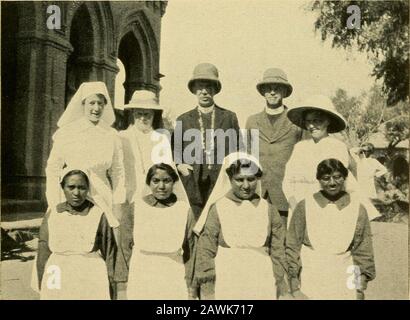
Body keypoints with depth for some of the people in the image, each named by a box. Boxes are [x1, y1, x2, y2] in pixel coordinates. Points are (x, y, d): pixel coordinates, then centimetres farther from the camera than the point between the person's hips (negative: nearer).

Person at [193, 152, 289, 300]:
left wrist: (280, 292, 3)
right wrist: (208, 293, -3)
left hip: (262, 288, 2)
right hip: (226, 288, -1)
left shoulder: (268, 210, 5)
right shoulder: (217, 209, -1)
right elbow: (205, 252, 0)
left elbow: (278, 253, 6)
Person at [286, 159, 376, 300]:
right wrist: (294, 288, -1)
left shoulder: (357, 208, 2)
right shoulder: (304, 207, -1)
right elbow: (292, 247, 2)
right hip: (309, 286, -1)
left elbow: (363, 251, 6)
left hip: (344, 287, 1)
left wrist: (361, 288, 2)